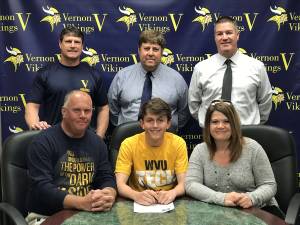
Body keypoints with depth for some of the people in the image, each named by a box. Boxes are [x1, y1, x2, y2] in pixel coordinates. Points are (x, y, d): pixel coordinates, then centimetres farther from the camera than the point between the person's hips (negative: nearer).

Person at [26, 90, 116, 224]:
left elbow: (107, 177, 6)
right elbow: (41, 187, -17)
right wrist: (82, 202, -30)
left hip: (87, 214, 4)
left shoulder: (97, 142, 8)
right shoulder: (43, 142, -9)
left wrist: (109, 195, -18)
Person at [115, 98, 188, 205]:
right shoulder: (128, 144, -6)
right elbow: (120, 185, -13)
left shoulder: (178, 143, -3)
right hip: (139, 204, -1)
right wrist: (137, 195, -33)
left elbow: (184, 183, -8)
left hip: (168, 204, 1)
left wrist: (172, 193, -29)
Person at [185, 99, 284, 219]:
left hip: (257, 210, 0)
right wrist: (221, 198, -26)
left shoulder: (252, 148, -6)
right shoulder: (200, 151, -2)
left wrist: (252, 198, -25)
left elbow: (269, 185, -3)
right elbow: (191, 185, -11)